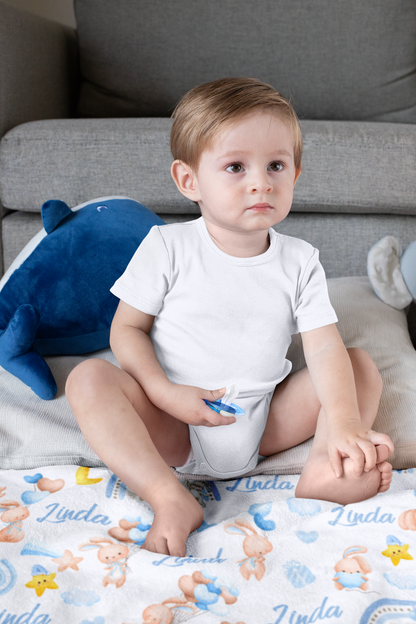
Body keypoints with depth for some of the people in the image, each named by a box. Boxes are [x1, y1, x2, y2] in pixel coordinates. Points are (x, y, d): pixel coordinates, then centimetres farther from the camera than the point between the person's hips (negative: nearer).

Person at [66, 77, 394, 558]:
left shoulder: (300, 261, -2)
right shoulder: (168, 247, -8)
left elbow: (325, 347, -10)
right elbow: (127, 328, -4)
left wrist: (346, 426, -26)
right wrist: (164, 393, -20)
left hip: (264, 426, 3)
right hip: (173, 428, -2)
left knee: (362, 366, -6)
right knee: (88, 378, -25)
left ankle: (323, 469, -26)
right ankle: (169, 498, -34)